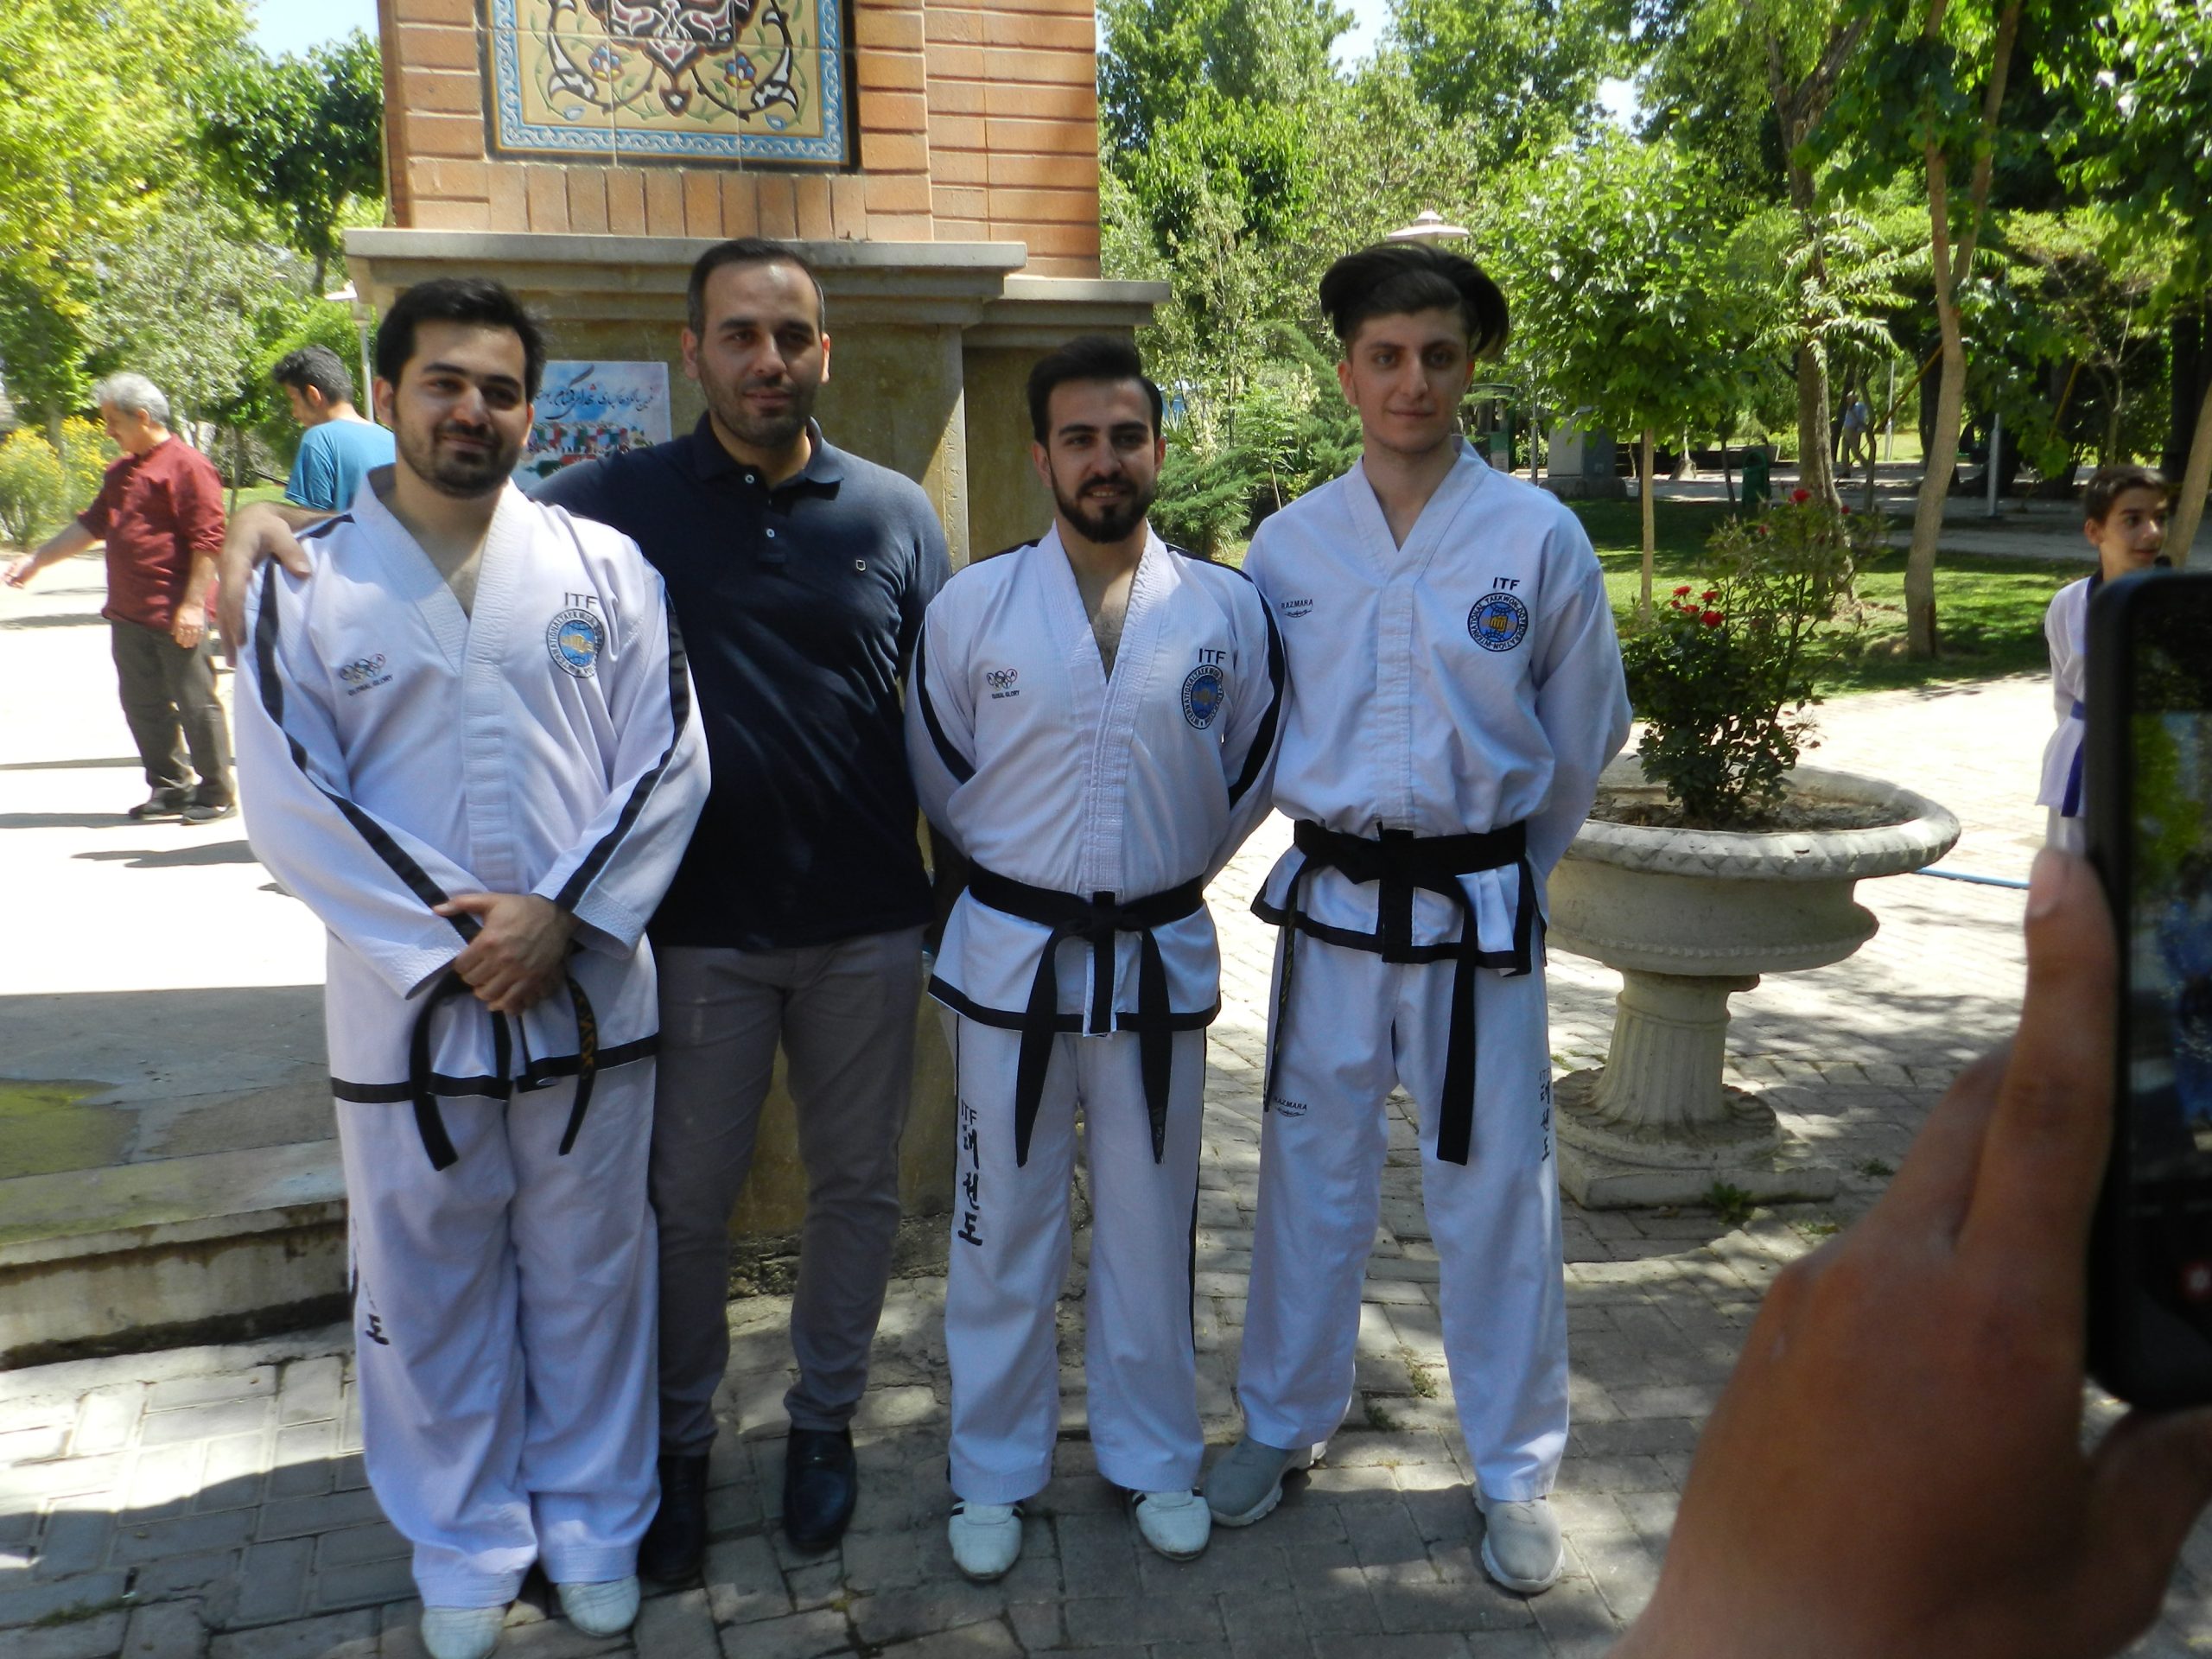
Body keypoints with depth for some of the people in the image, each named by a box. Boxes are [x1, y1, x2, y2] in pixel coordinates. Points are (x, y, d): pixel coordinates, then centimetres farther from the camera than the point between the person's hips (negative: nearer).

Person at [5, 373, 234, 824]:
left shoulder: (187, 465, -10)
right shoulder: (122, 470, 18)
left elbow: (208, 540, -16)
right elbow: (92, 524, 25)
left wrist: (193, 604, -20)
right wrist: (36, 560, 21)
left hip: (175, 616, -9)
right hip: (128, 613, 9)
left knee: (196, 703, -1)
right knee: (142, 705, 12)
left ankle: (216, 794, 8)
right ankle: (170, 788, 22)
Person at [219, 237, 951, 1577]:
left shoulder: (895, 513, 2)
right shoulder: (621, 500, -1)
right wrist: (267, 529, -13)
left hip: (867, 928, 1)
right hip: (699, 929, -1)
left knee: (857, 1185, 13)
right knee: (688, 1200, 11)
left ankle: (825, 1420, 35)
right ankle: (682, 1442, 34)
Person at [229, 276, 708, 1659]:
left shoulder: (604, 564, 1)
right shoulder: (309, 583, -1)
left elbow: (669, 763, -3)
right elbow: (293, 802, -5)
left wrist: (560, 919, -13)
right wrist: (448, 943, -12)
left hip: (589, 997, 1)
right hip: (406, 1006, 0)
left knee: (590, 1280, 14)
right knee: (432, 1293, 14)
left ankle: (594, 1525, 35)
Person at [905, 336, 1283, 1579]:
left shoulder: (1230, 610, -2)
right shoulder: (970, 608, -3)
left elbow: (1247, 775, 11)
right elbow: (944, 781, 8)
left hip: (1162, 954, 1)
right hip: (1010, 955, 0)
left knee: (1152, 1221, 13)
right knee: (1005, 1223, 10)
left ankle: (1154, 1459, 34)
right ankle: (995, 1473, 29)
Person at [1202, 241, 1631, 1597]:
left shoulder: (1538, 536, -5)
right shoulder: (1290, 543, 0)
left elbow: (1585, 733, 6)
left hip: (1479, 911, -2)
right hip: (1331, 903, 2)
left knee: (1496, 1188, 6)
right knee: (1311, 1171, 14)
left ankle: (1518, 1473, 27)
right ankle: (1285, 1423, 35)